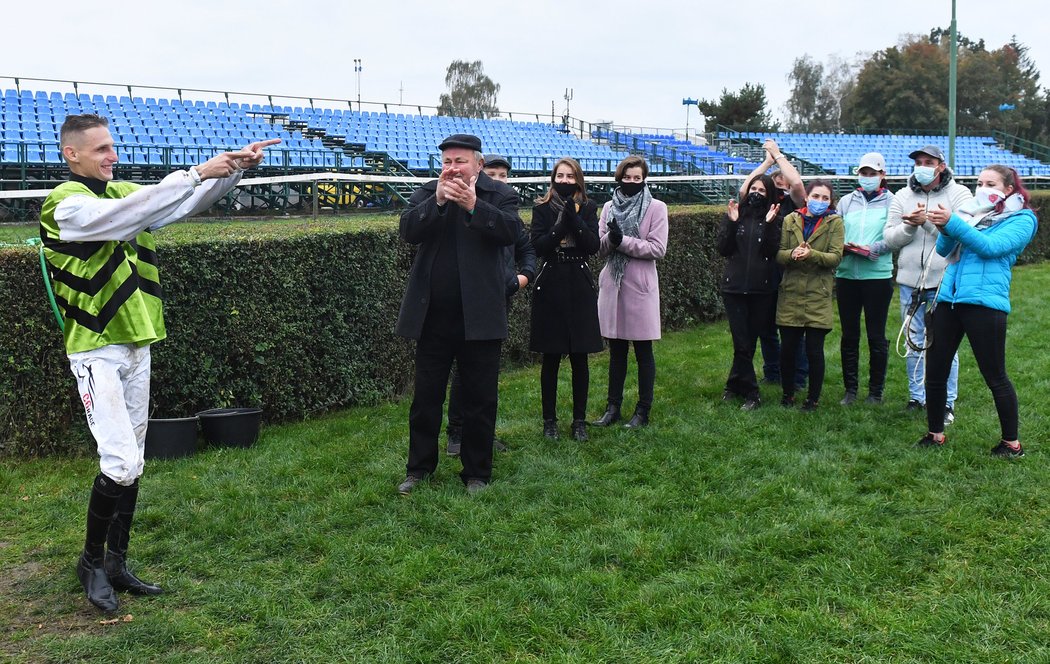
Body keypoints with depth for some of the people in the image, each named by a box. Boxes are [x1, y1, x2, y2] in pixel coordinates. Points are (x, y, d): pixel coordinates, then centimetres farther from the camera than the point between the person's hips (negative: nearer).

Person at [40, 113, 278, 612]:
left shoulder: (123, 193, 11)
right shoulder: (65, 204, -13)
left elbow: (190, 202, 5)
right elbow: (125, 215, -30)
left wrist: (234, 168, -11)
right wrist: (197, 173, -32)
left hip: (136, 346, 8)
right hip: (96, 351, -8)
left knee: (133, 463, 11)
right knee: (121, 462, -13)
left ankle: (116, 564, 23)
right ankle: (91, 561, 9)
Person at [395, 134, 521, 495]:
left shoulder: (500, 194, 0)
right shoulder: (426, 192, 6)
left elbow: (511, 231, -17)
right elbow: (408, 230, -10)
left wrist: (472, 205, -27)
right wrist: (437, 201, -23)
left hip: (478, 316, -2)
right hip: (434, 315, 2)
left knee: (480, 399, 7)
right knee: (426, 396, 11)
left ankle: (477, 473, 20)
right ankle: (419, 467, 25)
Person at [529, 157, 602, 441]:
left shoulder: (587, 208, 7)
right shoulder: (542, 208, 3)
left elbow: (593, 246, -6)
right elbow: (538, 247, -9)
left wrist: (573, 216, -13)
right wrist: (561, 223, -17)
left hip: (579, 287, 1)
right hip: (551, 286, -1)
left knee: (579, 358, 4)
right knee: (551, 359, 4)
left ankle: (579, 420, 14)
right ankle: (549, 420, 14)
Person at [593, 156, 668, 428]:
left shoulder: (656, 208, -2)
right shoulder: (609, 207, 9)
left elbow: (658, 249, -10)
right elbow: (599, 249, 6)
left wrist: (622, 241, -16)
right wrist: (610, 238, -16)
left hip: (640, 286, -4)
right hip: (612, 285, 4)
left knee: (643, 351, 4)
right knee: (616, 350, 12)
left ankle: (643, 411, 12)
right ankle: (613, 407, 19)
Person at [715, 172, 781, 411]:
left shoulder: (773, 219, 4)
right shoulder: (734, 215, 7)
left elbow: (772, 251, -8)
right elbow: (723, 249, -2)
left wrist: (769, 224, -18)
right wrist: (732, 223, -13)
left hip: (762, 289, 0)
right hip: (735, 287, 0)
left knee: (749, 341, 6)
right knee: (742, 343, -4)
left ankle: (734, 386, 20)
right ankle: (751, 394, 5)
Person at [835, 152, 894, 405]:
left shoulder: (891, 202, -1)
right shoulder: (846, 201, 11)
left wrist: (875, 249, -20)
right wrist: (843, 247, -8)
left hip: (878, 275, -4)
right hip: (847, 274, 4)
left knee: (876, 336, 3)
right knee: (849, 335, 9)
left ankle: (876, 391, 14)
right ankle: (850, 389, 18)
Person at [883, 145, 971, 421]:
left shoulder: (959, 194, -2)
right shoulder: (902, 197, 8)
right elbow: (889, 239, 2)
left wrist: (928, 221, -21)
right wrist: (910, 226, -15)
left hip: (945, 282, -4)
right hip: (910, 282, 4)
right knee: (913, 343, 12)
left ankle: (947, 403, 10)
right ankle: (917, 397, 24)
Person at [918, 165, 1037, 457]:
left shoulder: (1021, 219, 2)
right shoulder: (971, 213, 18)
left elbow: (990, 246, -14)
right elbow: (943, 250, 10)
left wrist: (952, 223, -20)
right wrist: (944, 229, -11)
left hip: (985, 302, -5)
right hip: (948, 299, 6)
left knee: (995, 377, 1)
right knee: (934, 373, 7)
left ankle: (1012, 443, 15)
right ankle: (935, 434, 22)